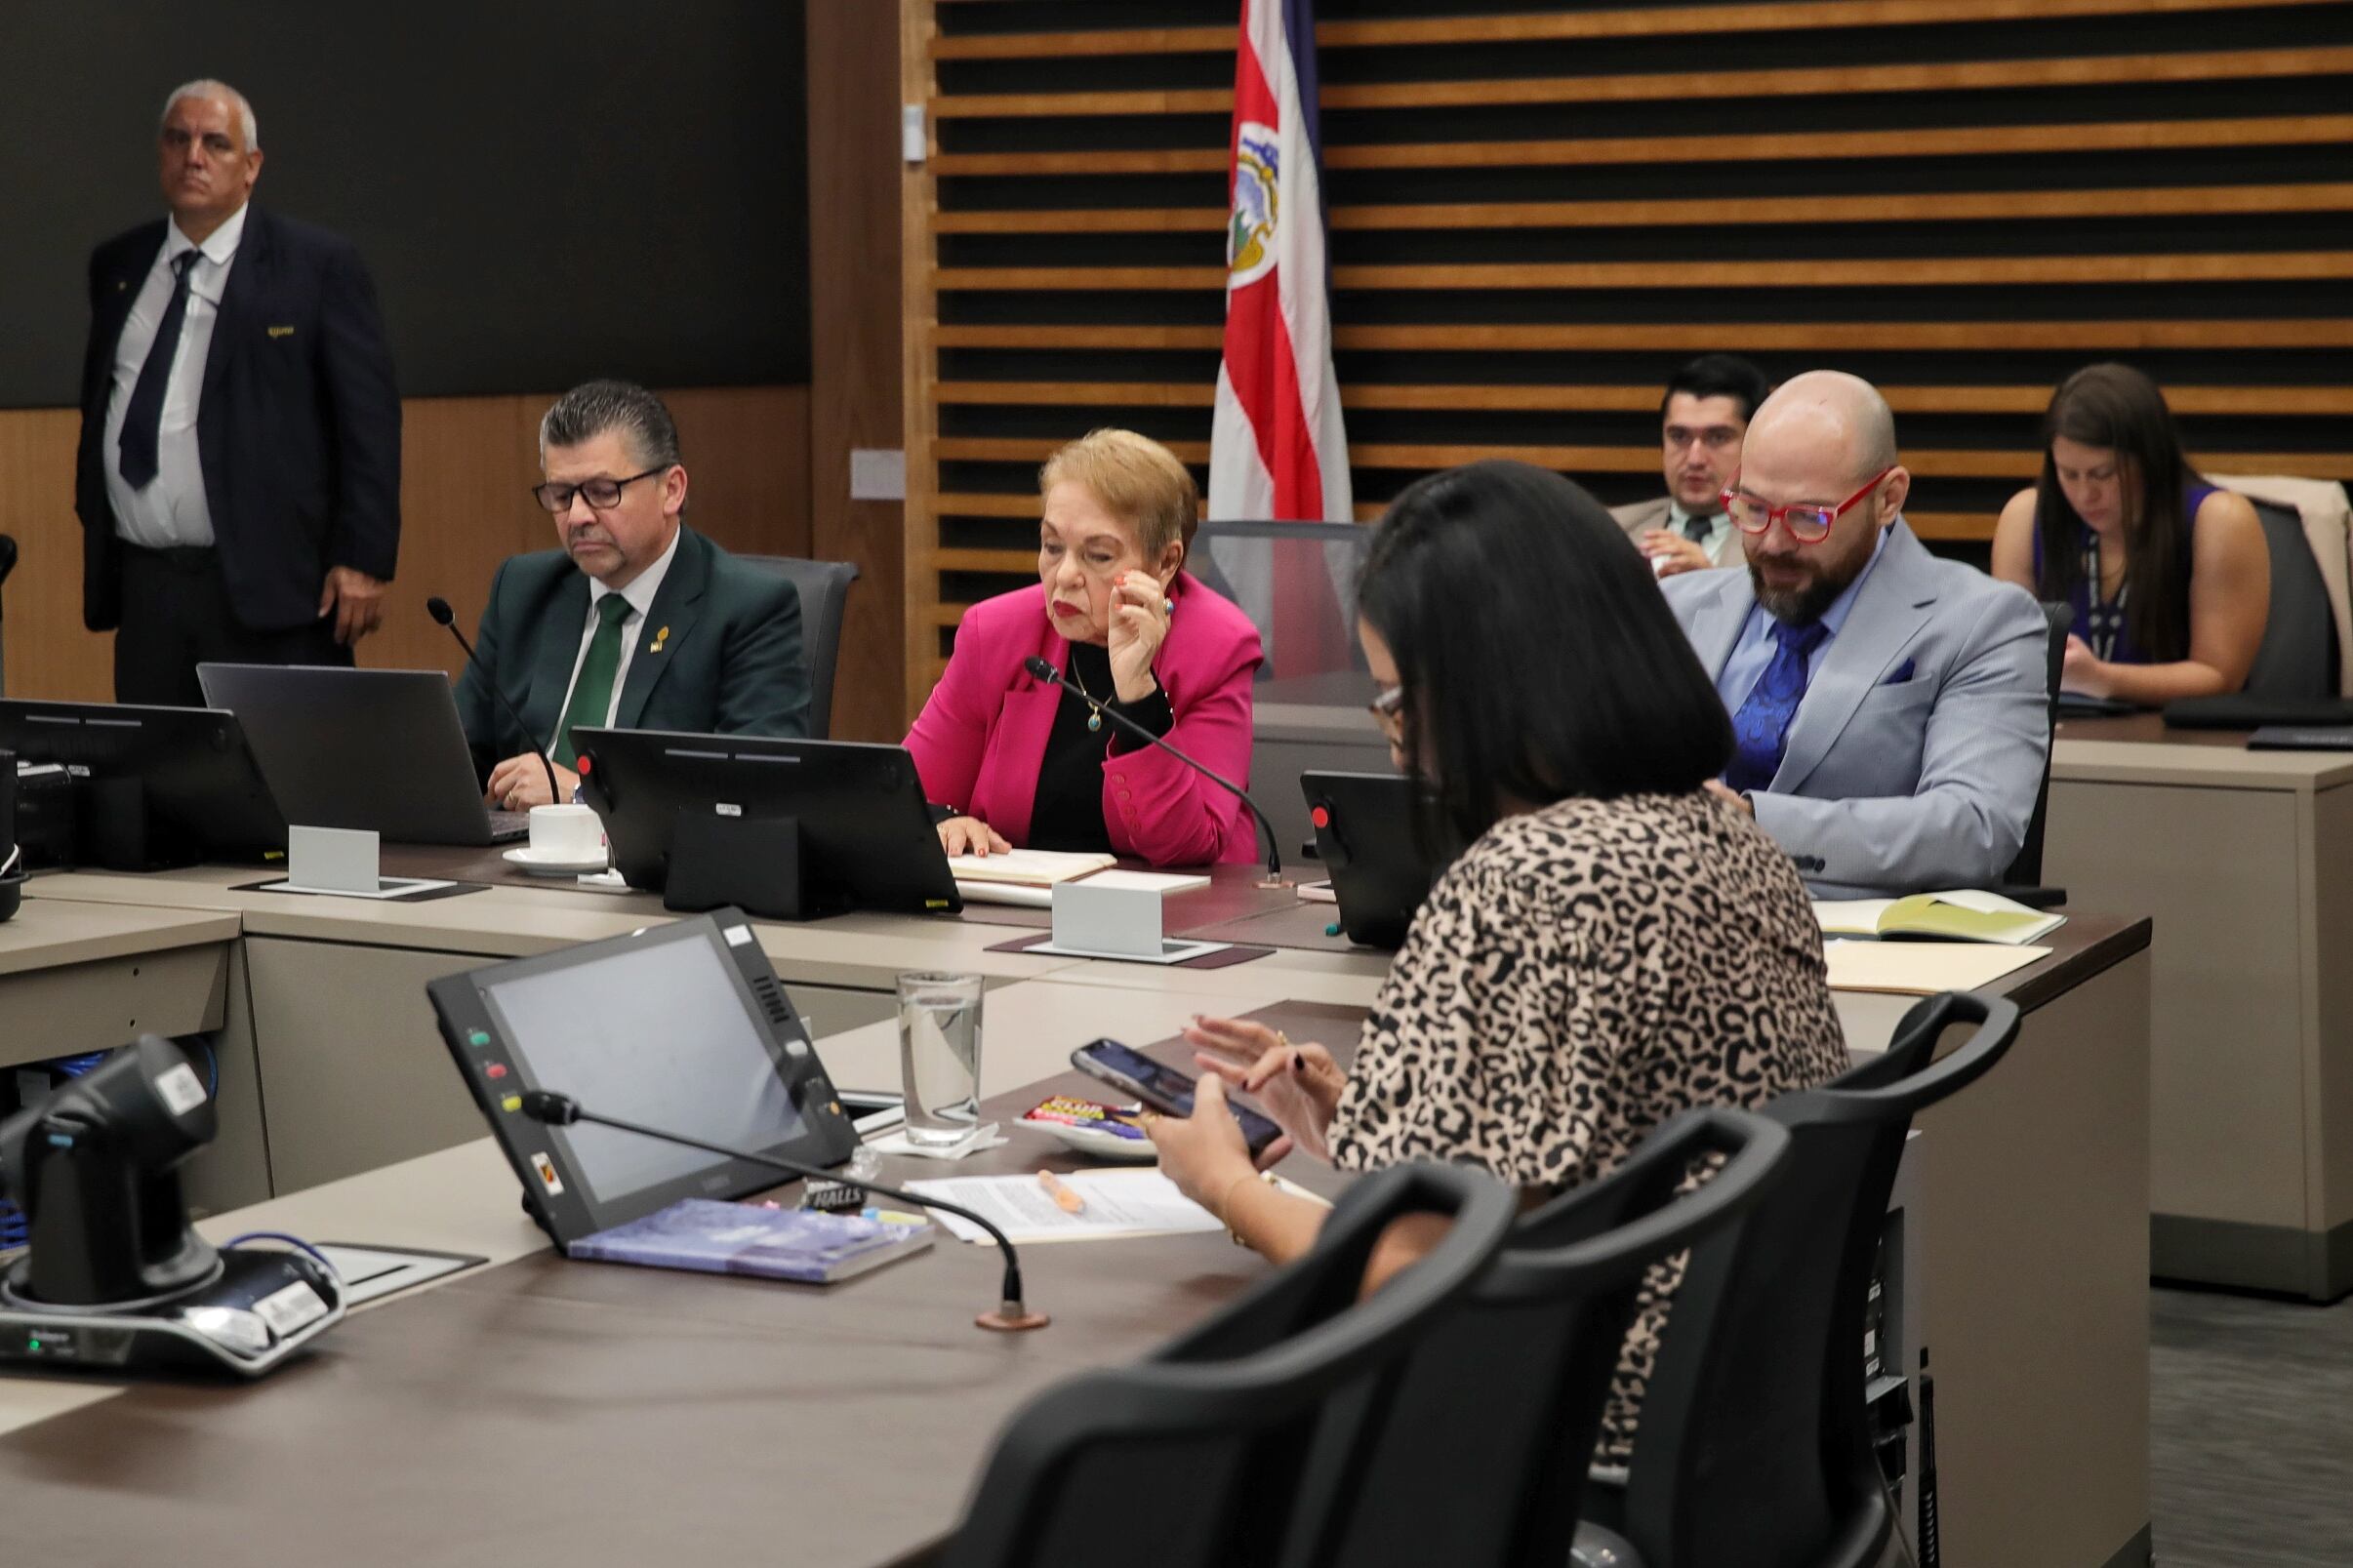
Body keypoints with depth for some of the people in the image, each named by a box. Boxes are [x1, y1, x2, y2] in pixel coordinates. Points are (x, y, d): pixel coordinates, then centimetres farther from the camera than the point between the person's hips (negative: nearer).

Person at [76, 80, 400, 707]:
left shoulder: (319, 266, -1)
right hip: (145, 588, 5)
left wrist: (362, 559, -12)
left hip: (270, 585, -5)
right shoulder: (118, 266, 15)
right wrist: (94, 538, 16)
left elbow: (370, 420, -5)